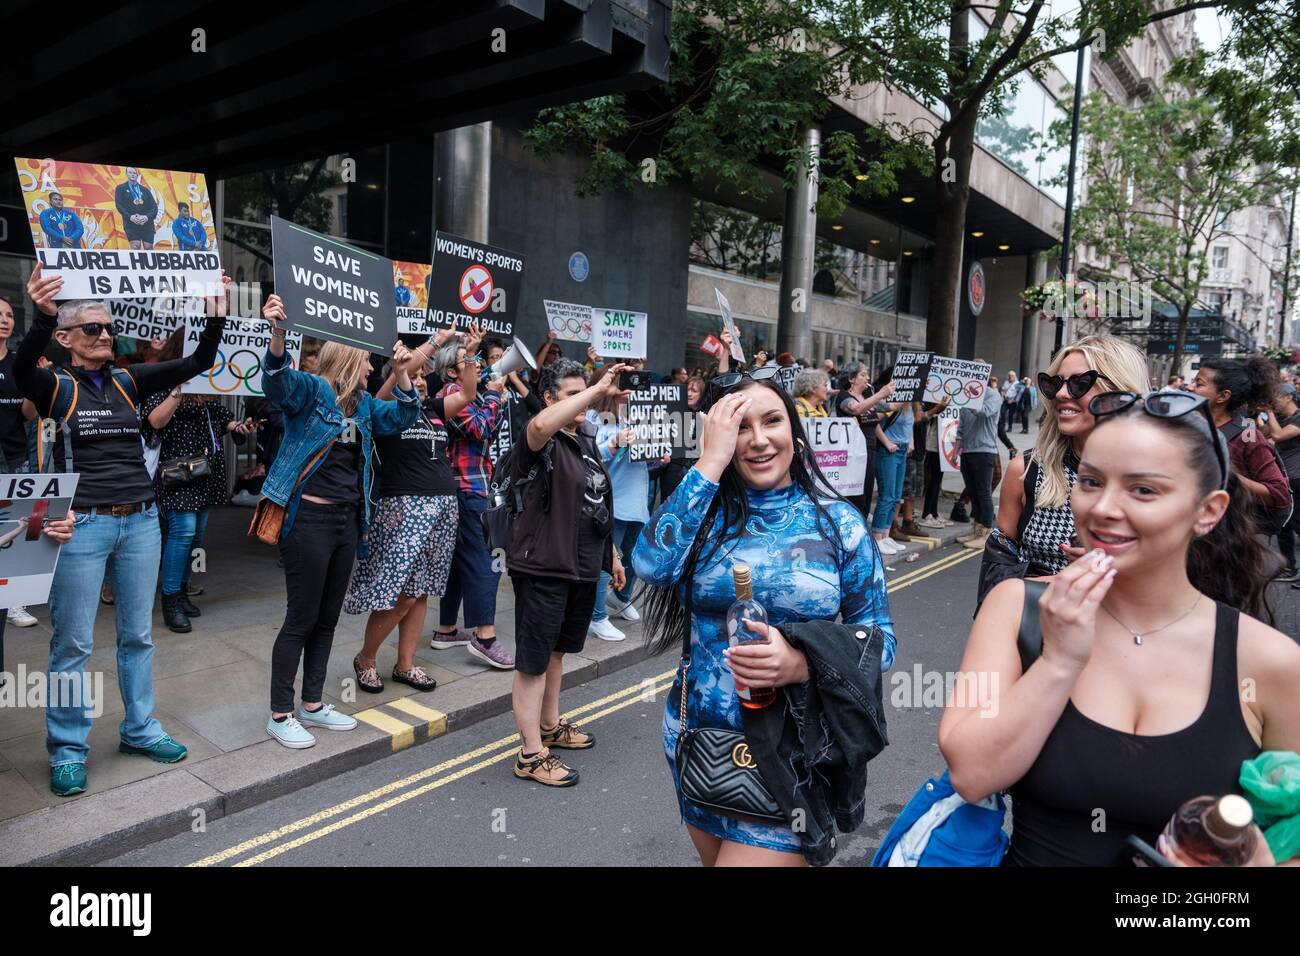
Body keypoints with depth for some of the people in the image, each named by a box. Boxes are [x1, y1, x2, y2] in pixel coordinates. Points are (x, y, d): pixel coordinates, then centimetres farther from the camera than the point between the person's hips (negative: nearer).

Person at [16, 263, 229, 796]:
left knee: (138, 634, 13)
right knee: (73, 643, 3)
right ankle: (68, 751, 18)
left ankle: (140, 730, 27)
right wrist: (42, 316, -43)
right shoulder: (56, 387, -3)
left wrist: (215, 317, -13)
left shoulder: (128, 382, 8)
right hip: (82, 526, -4)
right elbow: (22, 367, -26)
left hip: (140, 520, 4)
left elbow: (197, 364, 2)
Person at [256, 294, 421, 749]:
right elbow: (278, 381, -27)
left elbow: (402, 417, 17)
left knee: (327, 618, 15)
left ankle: (313, 704, 28)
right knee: (301, 620, 0)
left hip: (347, 520, 8)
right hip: (309, 519, -8)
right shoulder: (311, 389, -9)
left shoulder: (362, 402, 13)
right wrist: (279, 332, -45)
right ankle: (280, 715, 13)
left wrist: (401, 372, 4)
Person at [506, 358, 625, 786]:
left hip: (583, 566, 9)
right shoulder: (543, 441, -13)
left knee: (556, 650, 21)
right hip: (542, 566, -8)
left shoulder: (586, 441, 13)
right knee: (534, 660, -1)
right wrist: (599, 391, -36)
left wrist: (612, 553, 20)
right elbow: (542, 424, -40)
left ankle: (550, 726, 37)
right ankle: (531, 754, 7)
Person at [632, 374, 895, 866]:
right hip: (697, 739, 3)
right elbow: (651, 565, -24)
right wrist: (710, 462, -22)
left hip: (792, 753, -3)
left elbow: (878, 636, -5)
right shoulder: (704, 510, -4)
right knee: (716, 857, 23)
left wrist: (802, 662, -24)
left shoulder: (838, 521, -7)